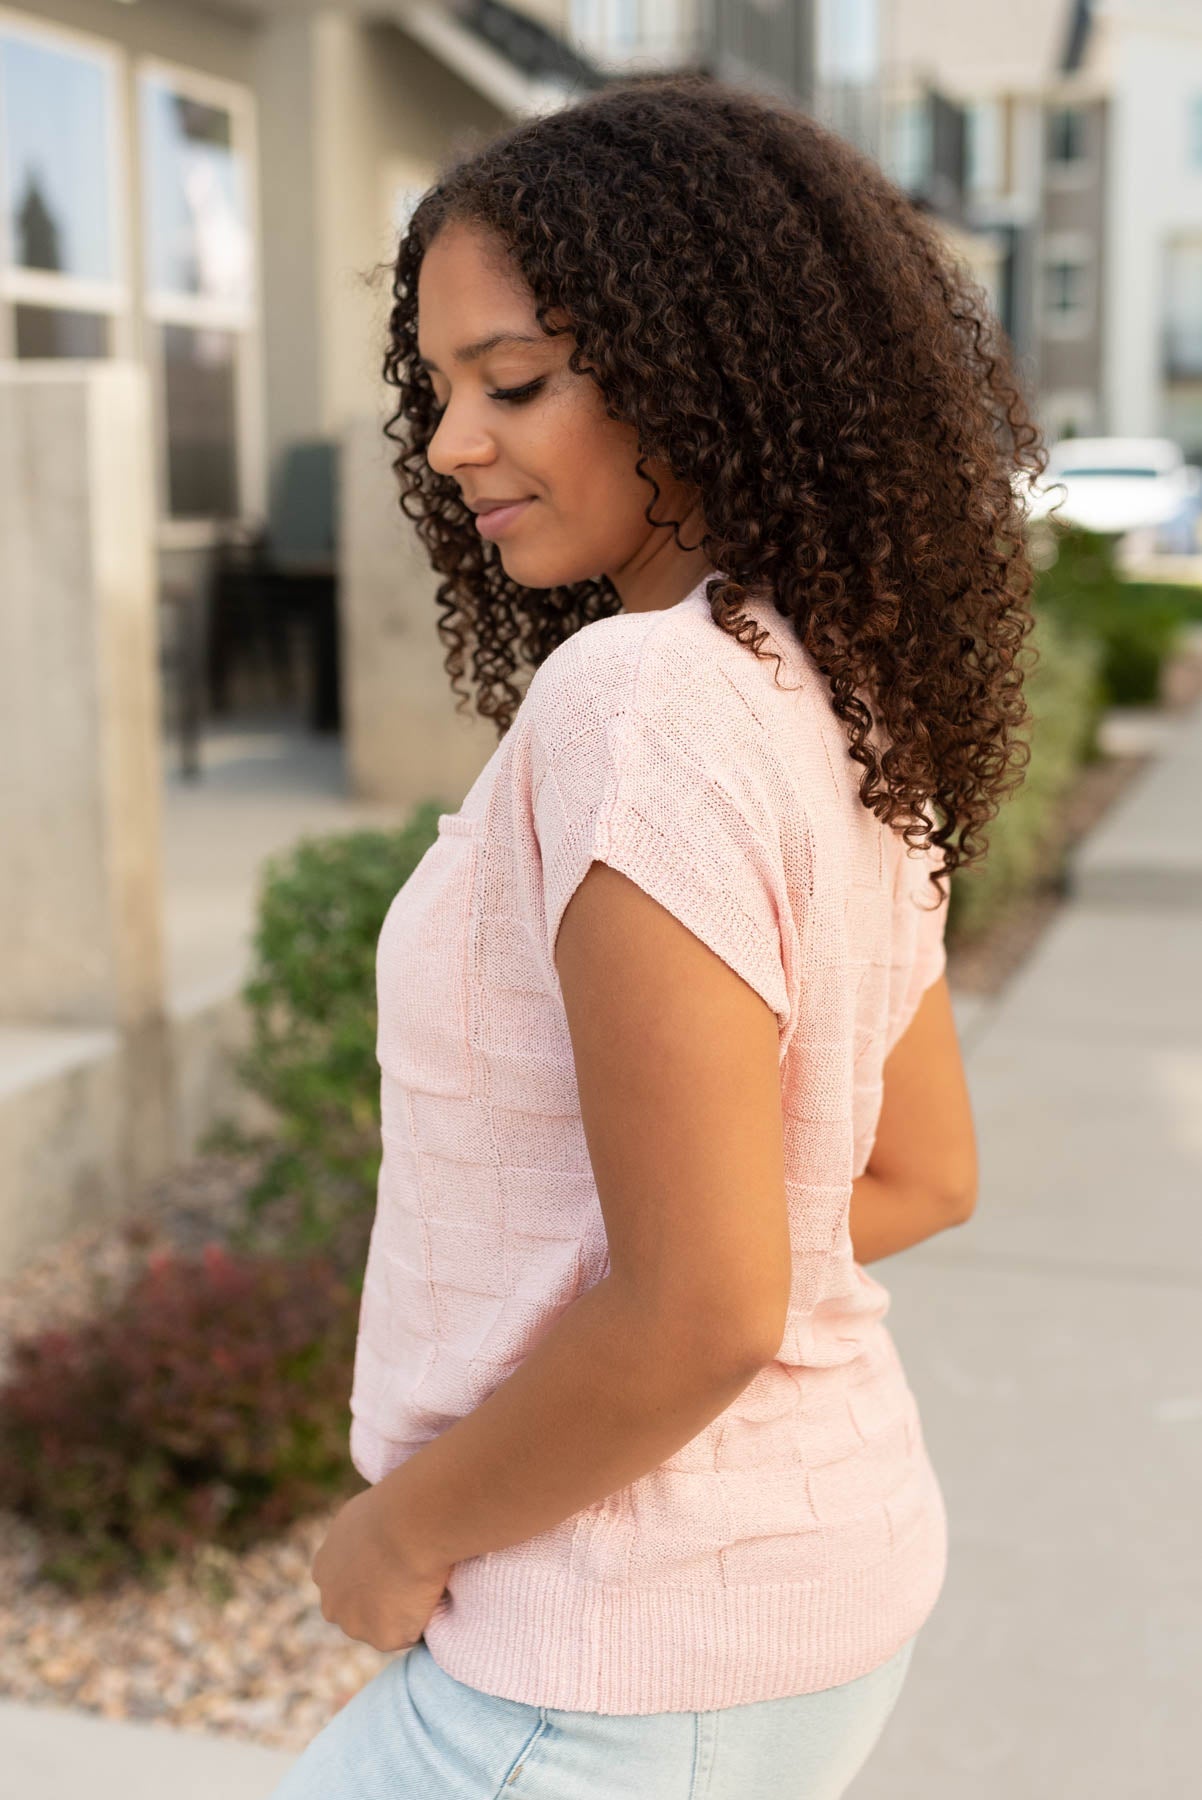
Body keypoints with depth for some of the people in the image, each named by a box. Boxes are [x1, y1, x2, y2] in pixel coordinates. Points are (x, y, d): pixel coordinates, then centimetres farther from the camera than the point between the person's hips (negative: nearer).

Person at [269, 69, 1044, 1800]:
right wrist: (571, 1278, 7)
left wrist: (407, 1528, -12)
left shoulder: (636, 702, -24)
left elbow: (703, 1310, -27)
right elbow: (923, 1175, 12)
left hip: (633, 1661, -8)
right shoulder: (852, 714, 3)